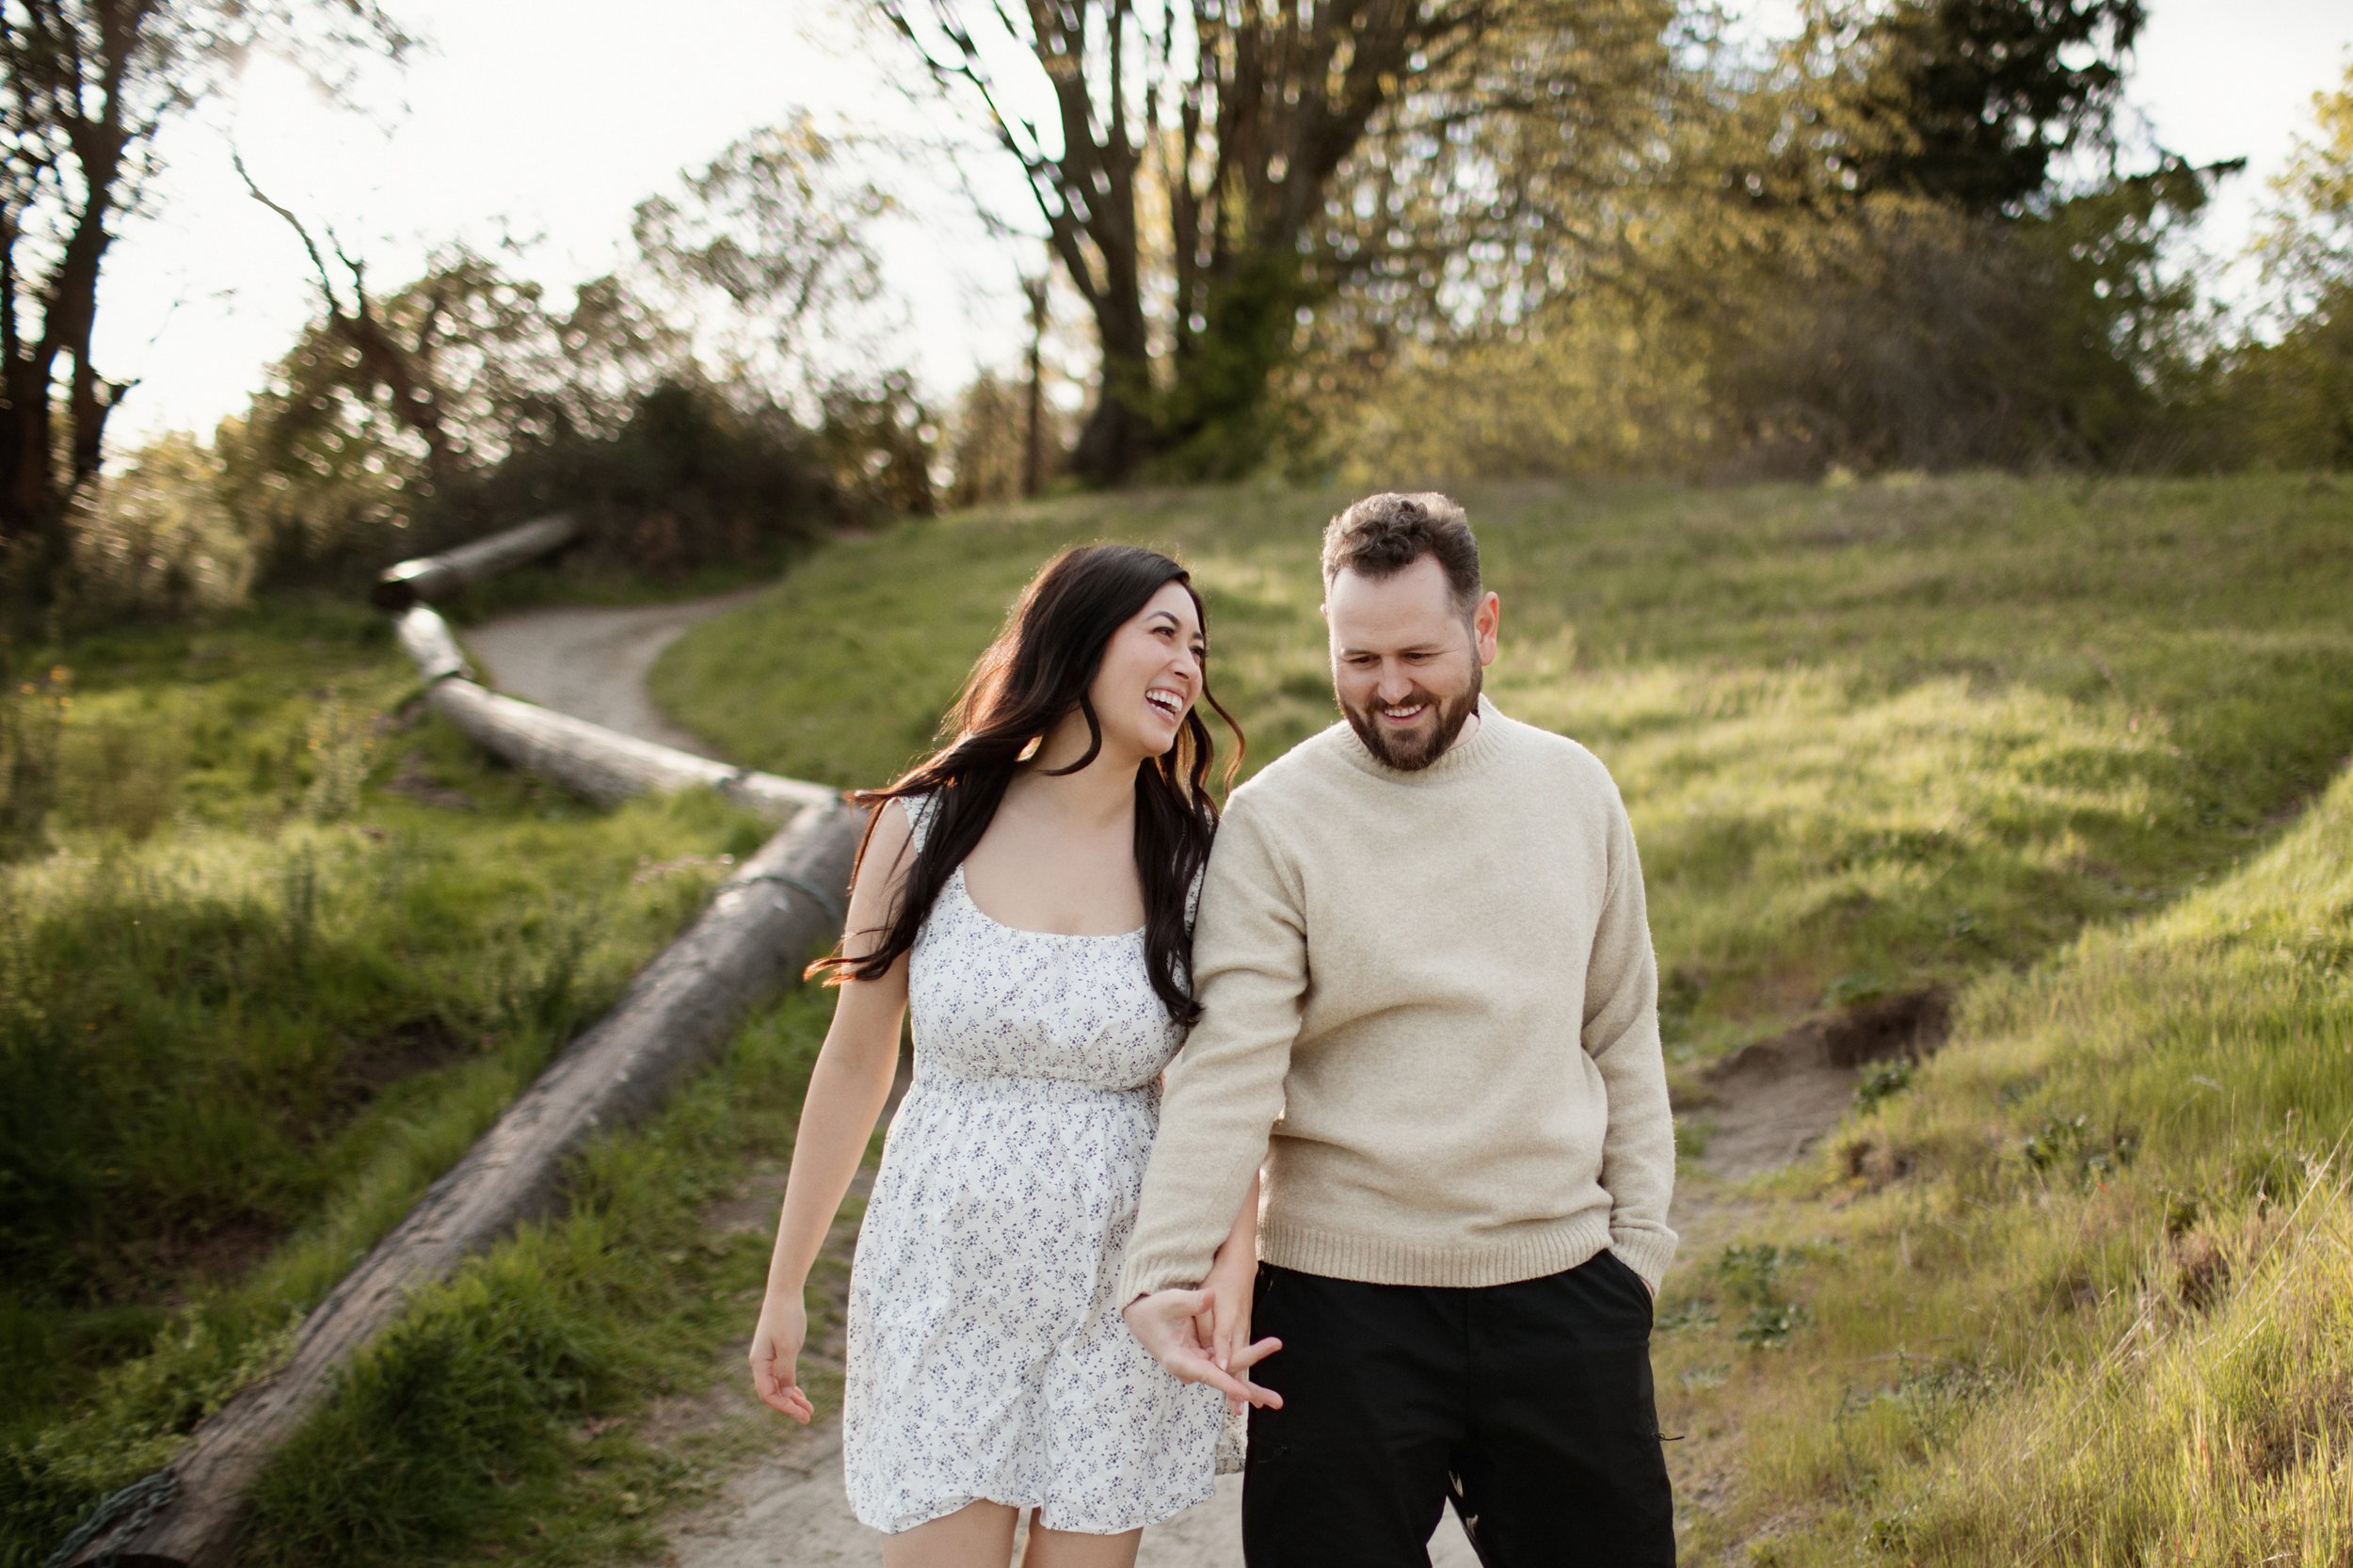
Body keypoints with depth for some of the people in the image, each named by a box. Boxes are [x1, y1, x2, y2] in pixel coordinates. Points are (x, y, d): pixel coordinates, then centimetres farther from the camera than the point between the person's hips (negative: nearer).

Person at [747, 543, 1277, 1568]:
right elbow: (853, 1063, 3)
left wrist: (1235, 1264, -25)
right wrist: (786, 1286, 7)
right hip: (947, 1272, -1)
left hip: (1122, 1284, 1)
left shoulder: (1196, 858, -4)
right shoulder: (926, 826, -5)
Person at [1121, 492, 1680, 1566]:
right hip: (1344, 1299, -3)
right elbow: (1227, 1065, -14)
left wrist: (1640, 1231, 8)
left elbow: (1620, 1030, 12)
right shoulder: (1274, 821, -7)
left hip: (1561, 1283, 3)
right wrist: (1165, 1273, -25)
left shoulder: (1574, 791, 5)